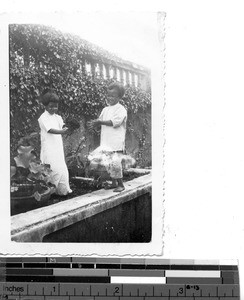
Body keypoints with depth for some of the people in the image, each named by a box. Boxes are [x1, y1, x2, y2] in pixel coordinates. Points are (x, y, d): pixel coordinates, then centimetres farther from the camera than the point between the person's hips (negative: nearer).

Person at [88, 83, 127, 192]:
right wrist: (94, 124, -8)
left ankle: (120, 184, 1)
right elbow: (100, 120, 15)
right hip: (106, 142, 7)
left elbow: (115, 122, -18)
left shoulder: (121, 109, -7)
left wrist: (100, 122, -21)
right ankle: (114, 182, 25)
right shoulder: (105, 109, 17)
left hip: (116, 142, -7)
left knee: (115, 163, -13)